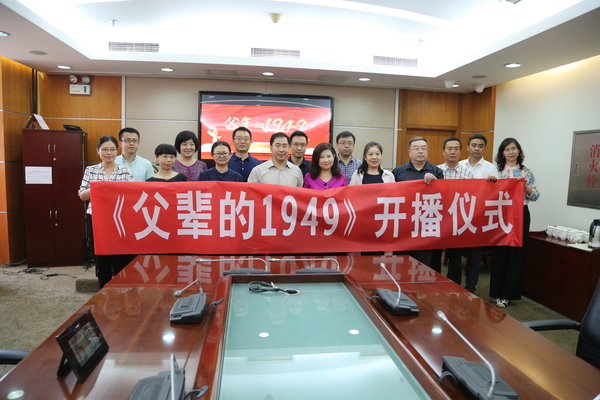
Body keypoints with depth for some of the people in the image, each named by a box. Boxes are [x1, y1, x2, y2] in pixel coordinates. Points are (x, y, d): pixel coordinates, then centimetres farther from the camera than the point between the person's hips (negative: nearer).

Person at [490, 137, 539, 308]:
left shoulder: (526, 172, 5)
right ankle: (497, 292, 14)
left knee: (516, 253, 3)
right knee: (499, 252, 2)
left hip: (520, 215, 1)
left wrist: (525, 186, -14)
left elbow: (536, 196, 3)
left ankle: (507, 293, 15)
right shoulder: (496, 171, 5)